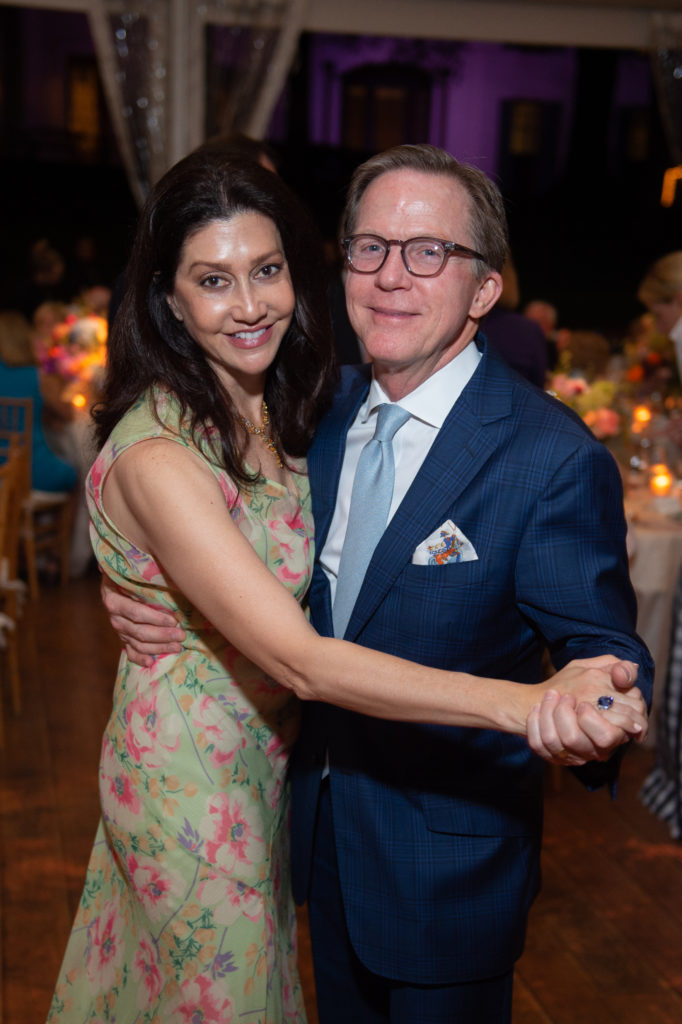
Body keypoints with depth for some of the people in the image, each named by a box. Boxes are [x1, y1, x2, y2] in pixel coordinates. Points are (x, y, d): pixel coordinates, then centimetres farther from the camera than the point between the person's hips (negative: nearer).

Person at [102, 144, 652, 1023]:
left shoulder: (554, 460, -23)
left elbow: (601, 645, -21)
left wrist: (588, 716, -46)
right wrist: (140, 599, -10)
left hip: (448, 866, -6)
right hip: (322, 826, 6)